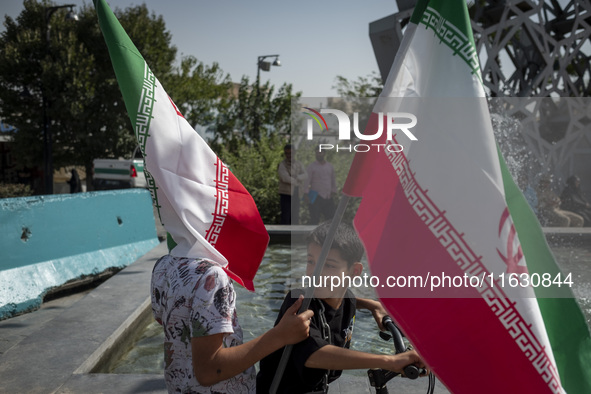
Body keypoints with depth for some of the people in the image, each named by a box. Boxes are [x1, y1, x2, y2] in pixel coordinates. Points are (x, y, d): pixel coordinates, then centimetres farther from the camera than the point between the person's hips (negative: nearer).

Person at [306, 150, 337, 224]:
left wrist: (333, 191, 8)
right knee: (315, 219, -6)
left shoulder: (330, 166, 13)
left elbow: (333, 180, 19)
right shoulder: (312, 166, -1)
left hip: (328, 197, 5)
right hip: (316, 197, -5)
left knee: (330, 217, 6)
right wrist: (307, 194, -13)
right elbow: (308, 180, -5)